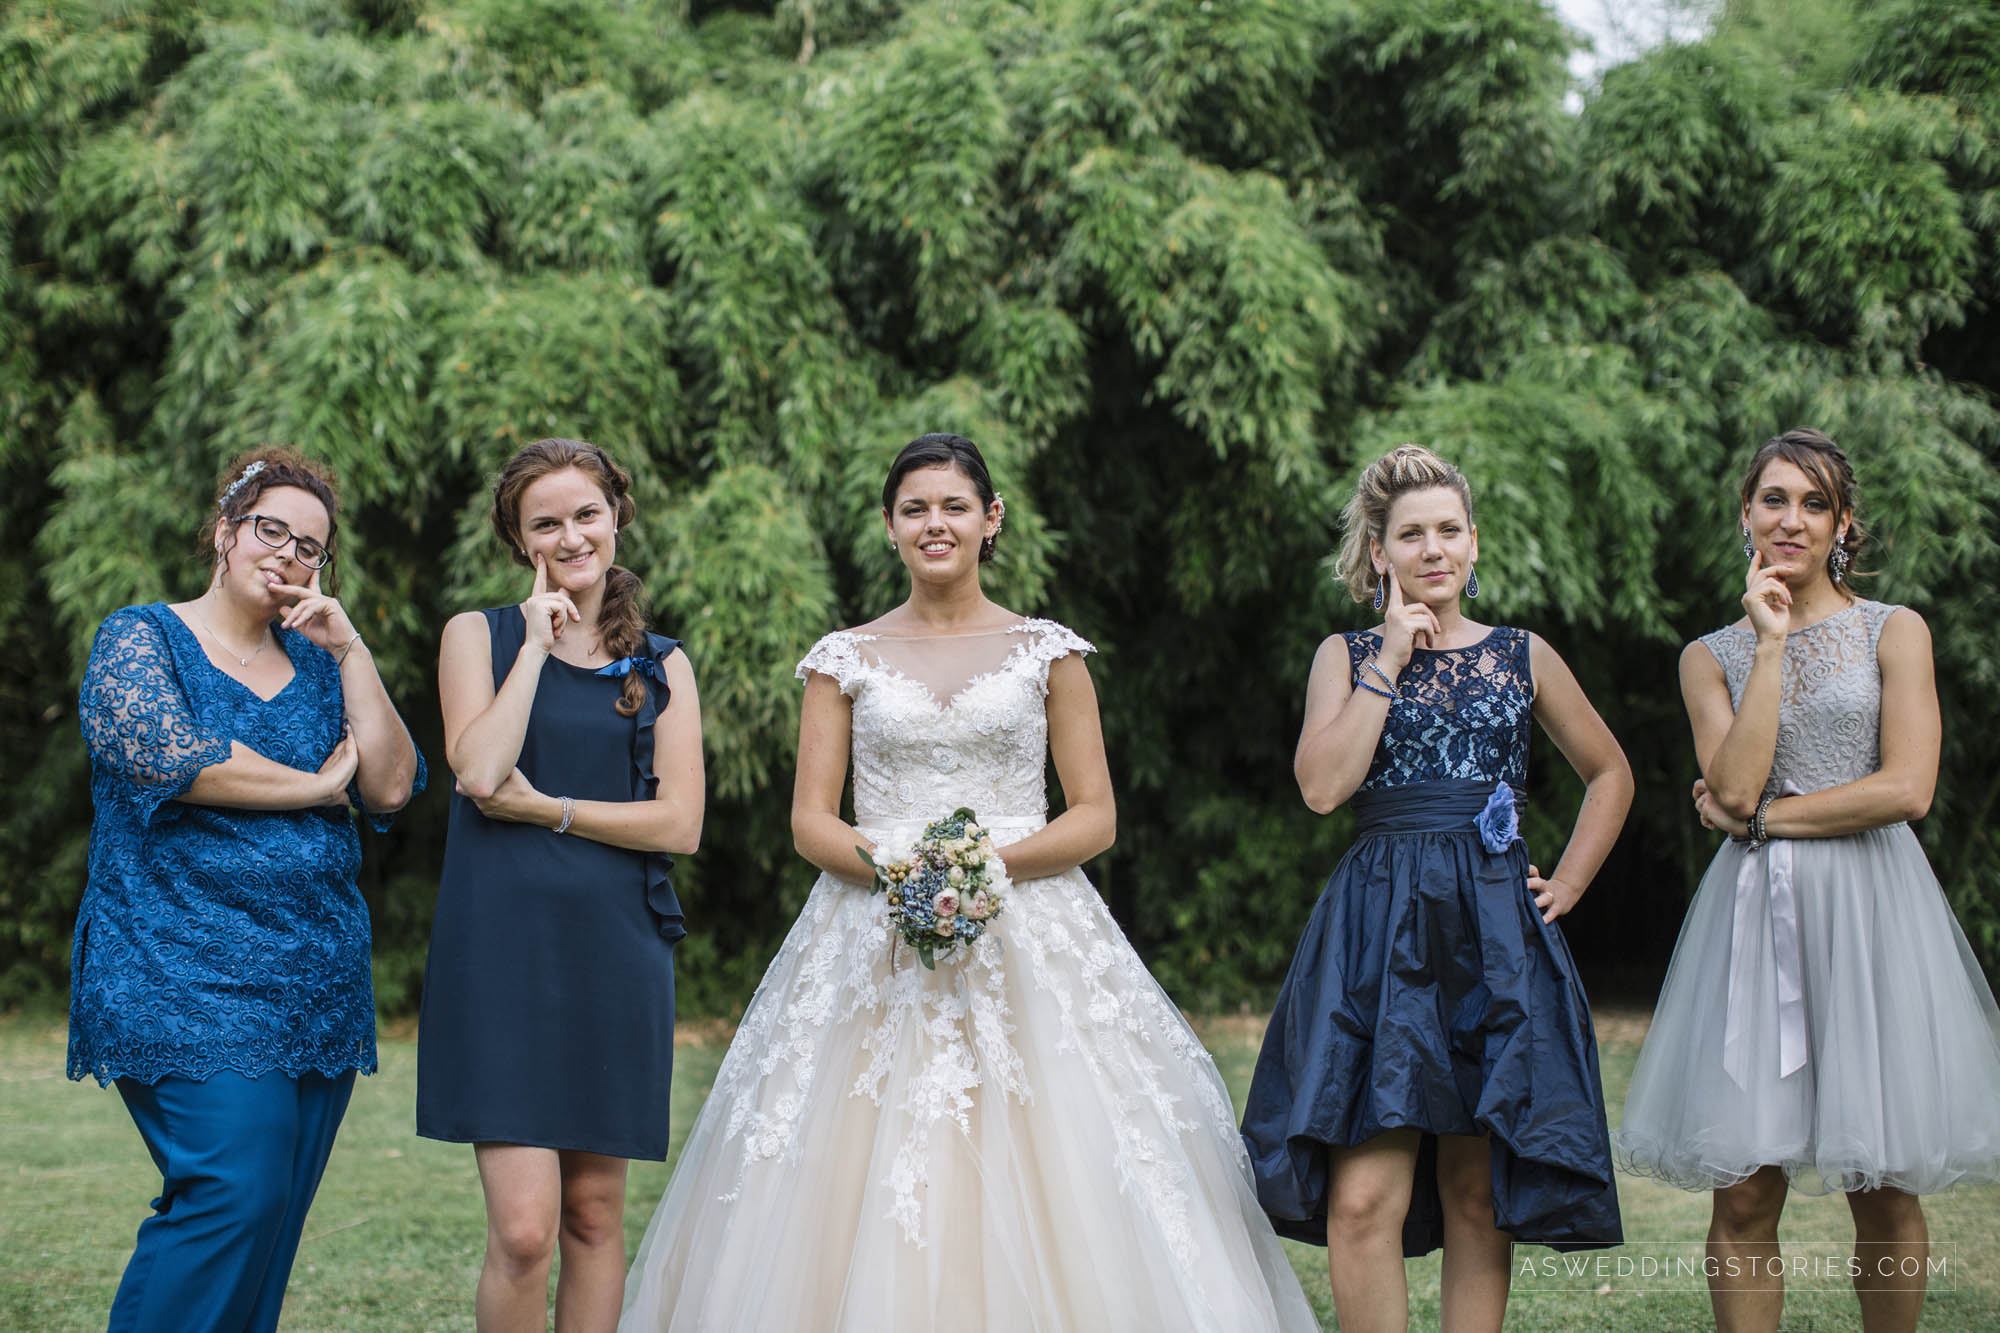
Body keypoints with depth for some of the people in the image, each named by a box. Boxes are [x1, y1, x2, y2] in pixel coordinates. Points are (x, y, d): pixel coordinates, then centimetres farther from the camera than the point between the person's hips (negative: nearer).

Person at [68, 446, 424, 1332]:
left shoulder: (317, 662, 17)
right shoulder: (139, 640, 2)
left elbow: (392, 788, 6)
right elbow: (167, 753, -17)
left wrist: (349, 650, -1)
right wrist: (316, 787, -6)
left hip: (319, 983, 6)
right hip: (190, 978, -6)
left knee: (275, 1213, 4)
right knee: (236, 1191, -18)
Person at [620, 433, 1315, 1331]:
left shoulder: (1048, 653, 7)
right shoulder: (846, 660, 9)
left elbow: (1095, 817, 4)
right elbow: (811, 822, 6)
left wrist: (994, 861, -12)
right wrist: (894, 866, -13)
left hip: (1029, 938, 0)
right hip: (873, 945, 1)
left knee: (1046, 1184, -7)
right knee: (866, 1198, -5)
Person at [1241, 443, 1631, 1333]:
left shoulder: (1522, 656, 12)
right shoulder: (1346, 656, 9)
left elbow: (1609, 774, 22)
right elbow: (1322, 785, -8)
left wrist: (1567, 883, 10)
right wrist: (1391, 660, -4)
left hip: (1494, 935, 2)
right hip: (1376, 934, -2)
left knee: (1476, 1197, 4)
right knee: (1363, 1198, -12)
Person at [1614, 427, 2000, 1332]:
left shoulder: (1894, 632, 5)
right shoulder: (1712, 656, 10)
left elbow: (1907, 789, -7)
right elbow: (1734, 785, -6)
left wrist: (1760, 817, -5)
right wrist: (1771, 643, -5)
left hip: (1870, 911, -1)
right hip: (1756, 916, 1)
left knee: (1884, 1191, 2)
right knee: (1743, 1193, -4)